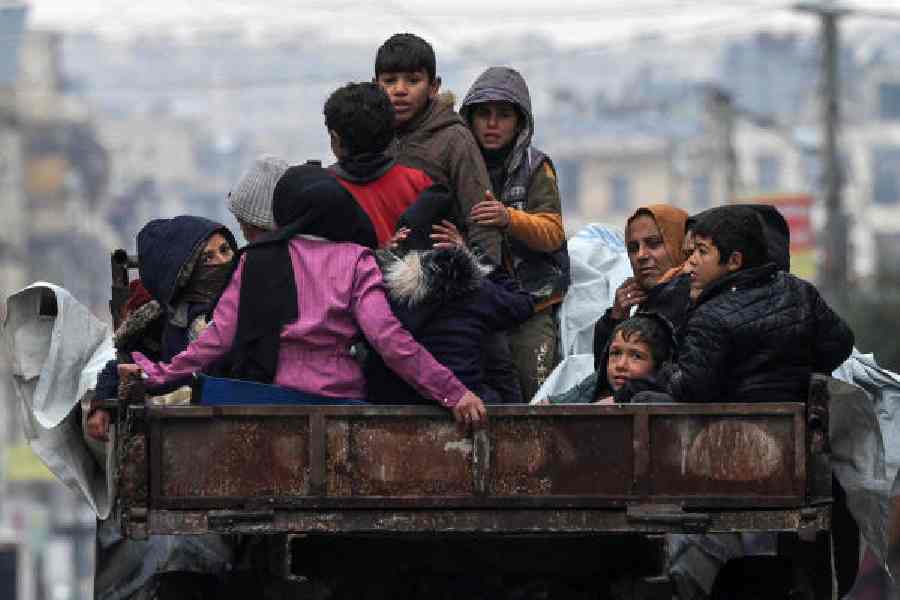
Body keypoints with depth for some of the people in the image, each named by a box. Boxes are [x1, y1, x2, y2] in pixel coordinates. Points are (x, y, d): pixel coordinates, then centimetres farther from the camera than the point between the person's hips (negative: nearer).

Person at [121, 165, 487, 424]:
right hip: (339, 398, -1)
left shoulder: (257, 260, 8)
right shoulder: (356, 261, 4)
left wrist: (160, 374, 17)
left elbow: (219, 336, 5)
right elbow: (388, 338, -8)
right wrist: (452, 392, -7)